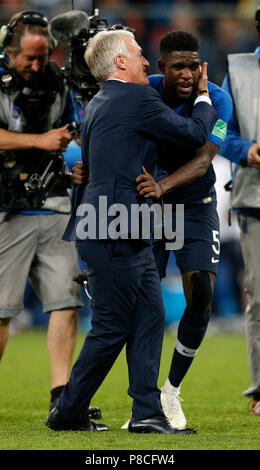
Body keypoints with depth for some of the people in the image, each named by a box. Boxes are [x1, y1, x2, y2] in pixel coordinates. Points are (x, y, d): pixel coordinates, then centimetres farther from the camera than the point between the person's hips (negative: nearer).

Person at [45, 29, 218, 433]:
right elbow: (196, 134, -5)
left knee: (149, 317, 6)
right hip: (114, 233, -10)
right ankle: (67, 413, 6)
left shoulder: (98, 104, 17)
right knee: (112, 327, -3)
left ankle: (147, 413, 4)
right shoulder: (137, 99, -12)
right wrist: (205, 97, 14)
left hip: (129, 234, 10)